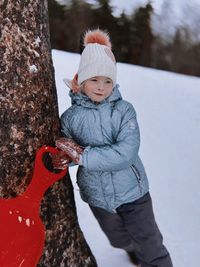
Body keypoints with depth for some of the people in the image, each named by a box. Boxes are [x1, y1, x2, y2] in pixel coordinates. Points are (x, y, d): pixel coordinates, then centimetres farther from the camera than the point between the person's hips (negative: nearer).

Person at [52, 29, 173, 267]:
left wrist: (82, 155, -28)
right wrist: (65, 157, -24)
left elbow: (126, 153, -27)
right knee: (120, 240, 28)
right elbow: (63, 154, 0)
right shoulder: (70, 117, -9)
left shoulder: (124, 110, -16)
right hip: (97, 196, 4)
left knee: (150, 248, 7)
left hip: (132, 191, -3)